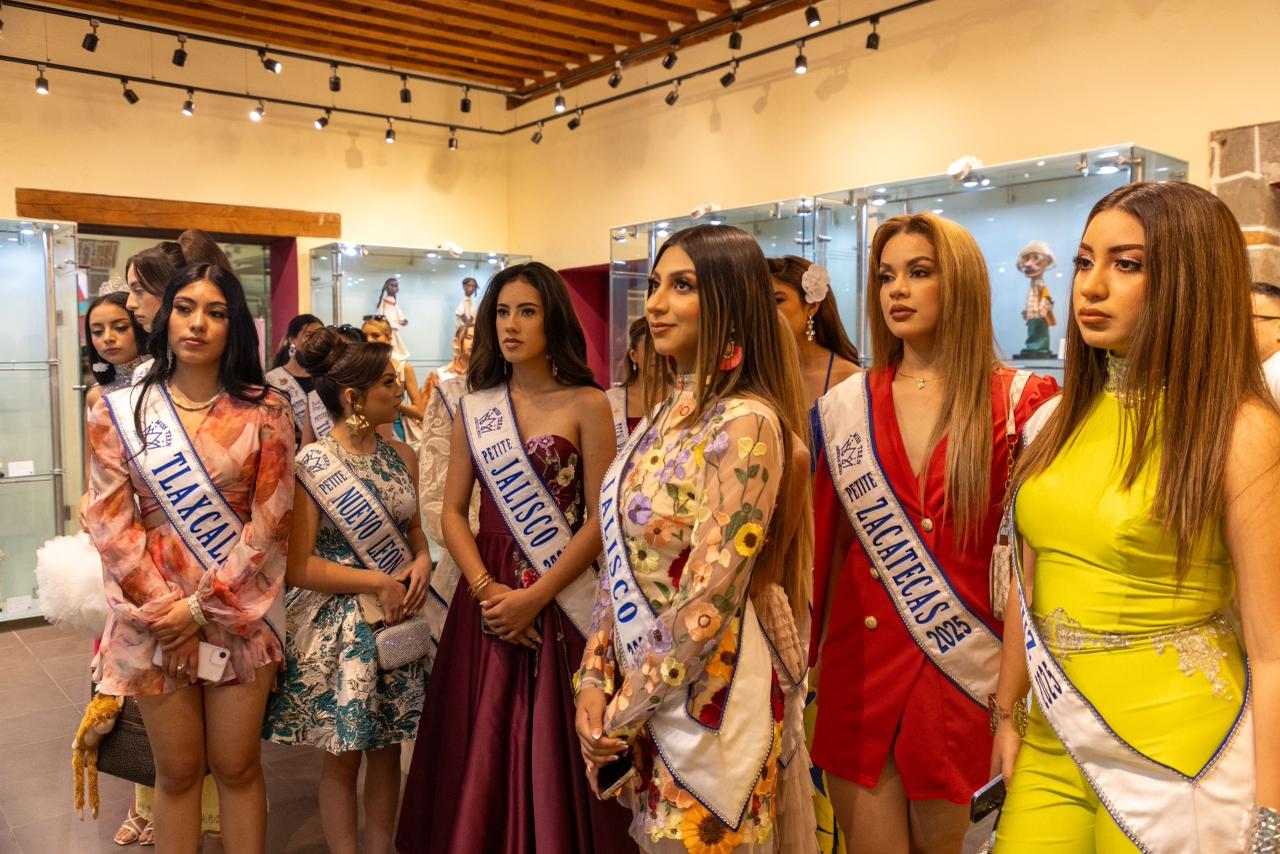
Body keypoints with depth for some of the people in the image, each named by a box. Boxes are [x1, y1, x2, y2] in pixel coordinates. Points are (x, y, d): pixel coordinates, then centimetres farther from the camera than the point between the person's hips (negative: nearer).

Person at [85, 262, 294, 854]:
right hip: (153, 615, 1)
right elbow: (109, 522, -3)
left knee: (237, 767, 9)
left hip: (240, 610, -1)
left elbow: (271, 520, -7)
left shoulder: (264, 412, -2)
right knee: (177, 771, 12)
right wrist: (164, 606, -12)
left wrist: (203, 604, -12)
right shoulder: (118, 412, 1)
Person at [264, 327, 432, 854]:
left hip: (397, 621, 5)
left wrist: (421, 562, -5)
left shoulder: (401, 458, 3)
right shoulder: (310, 465, -13)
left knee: (387, 750, 15)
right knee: (343, 758, 10)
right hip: (339, 626, -5)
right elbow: (296, 567, -14)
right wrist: (377, 582, -17)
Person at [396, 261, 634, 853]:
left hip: (559, 599, -3)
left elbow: (600, 520, -8)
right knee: (482, 750, 9)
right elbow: (452, 511, 5)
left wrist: (534, 597, -14)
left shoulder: (586, 405, -4)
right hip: (487, 597, 3)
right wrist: (486, 589, -9)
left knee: (551, 750, 3)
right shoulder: (474, 407, 9)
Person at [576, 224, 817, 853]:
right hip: (639, 693, 7)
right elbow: (620, 559, 7)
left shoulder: (747, 423, -20)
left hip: (706, 700, -7)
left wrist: (627, 707, -13)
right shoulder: (665, 415, 5)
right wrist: (595, 679, -1)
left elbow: (709, 600, -22)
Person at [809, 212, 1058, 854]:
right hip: (859, 660, 2)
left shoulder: (1015, 403, -4)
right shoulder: (846, 405, 4)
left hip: (960, 665, -1)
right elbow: (827, 542, 7)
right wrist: (812, 658, 7)